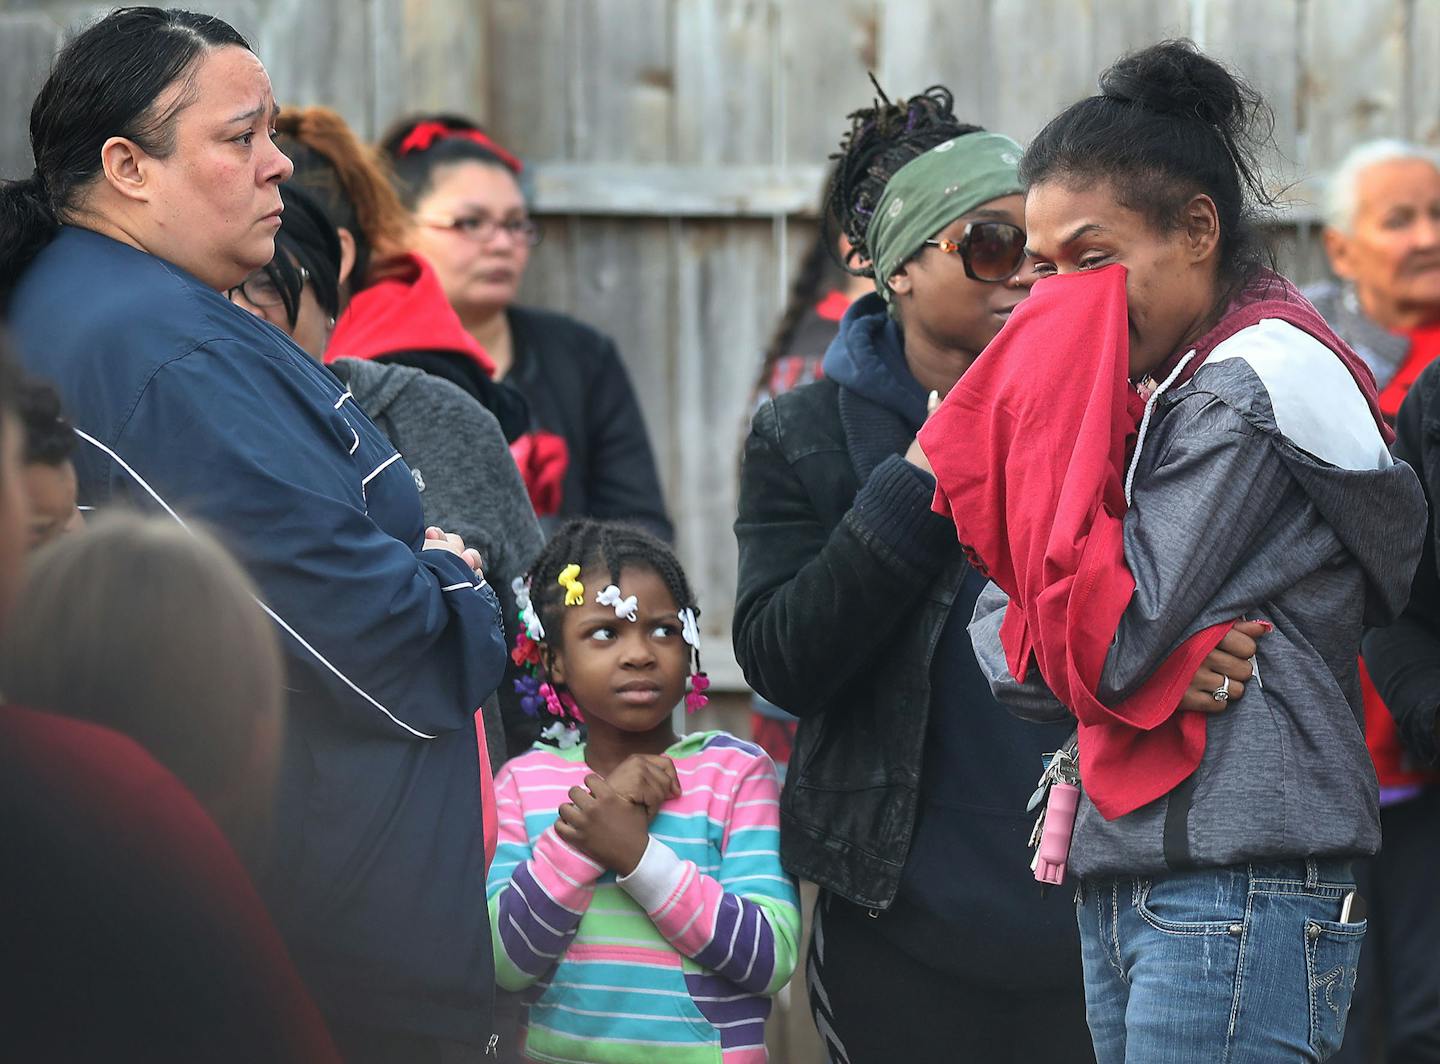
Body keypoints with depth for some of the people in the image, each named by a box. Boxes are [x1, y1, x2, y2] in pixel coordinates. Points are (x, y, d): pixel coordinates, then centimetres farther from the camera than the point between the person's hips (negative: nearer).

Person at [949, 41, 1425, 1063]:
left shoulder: (1263, 375, -9)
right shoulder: (1154, 389, 17)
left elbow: (1106, 641, -15)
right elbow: (1003, 618, 11)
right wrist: (1163, 658, -8)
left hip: (1239, 893, -9)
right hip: (1122, 882, 9)